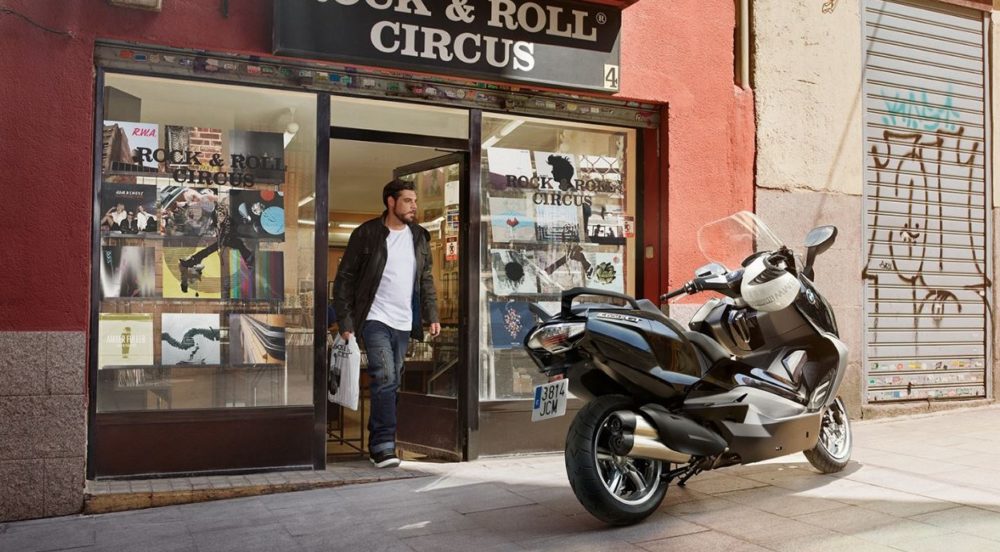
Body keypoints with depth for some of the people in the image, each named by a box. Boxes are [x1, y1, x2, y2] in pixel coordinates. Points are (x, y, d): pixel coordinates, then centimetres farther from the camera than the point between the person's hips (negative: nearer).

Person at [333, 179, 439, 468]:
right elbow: (344, 279, -3)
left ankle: (377, 444, 20)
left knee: (391, 384, 9)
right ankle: (384, 445, -10)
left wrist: (432, 315, 9)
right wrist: (345, 321, -9)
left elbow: (426, 279, 18)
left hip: (404, 323, 5)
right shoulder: (366, 234, -4)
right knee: (385, 380, -15)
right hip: (375, 320, -5)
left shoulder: (419, 237, 11)